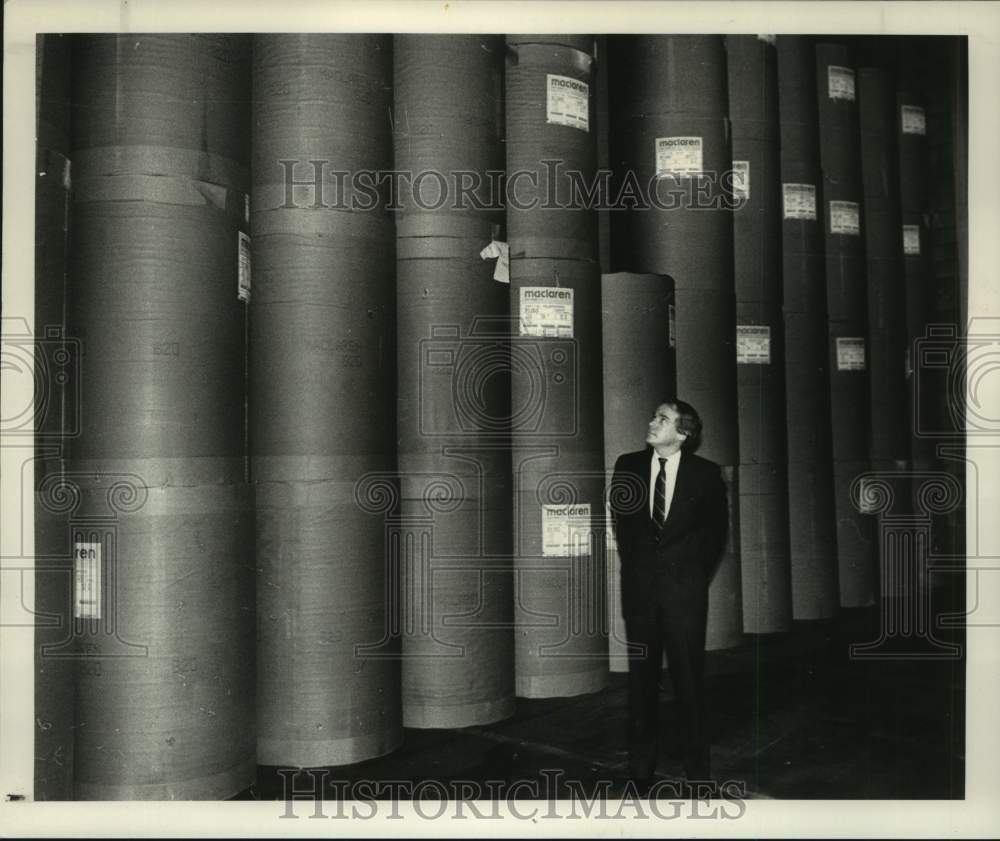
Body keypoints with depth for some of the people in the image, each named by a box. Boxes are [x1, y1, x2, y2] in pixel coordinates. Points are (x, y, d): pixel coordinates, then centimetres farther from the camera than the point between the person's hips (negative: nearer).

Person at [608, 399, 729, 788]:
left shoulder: (706, 474, -3)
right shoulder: (628, 466, 3)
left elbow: (717, 526, 10)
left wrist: (699, 571, 8)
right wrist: (633, 563, 12)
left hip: (685, 585, -2)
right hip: (640, 584, 2)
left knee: (689, 675, 0)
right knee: (641, 674, 7)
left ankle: (697, 768, 13)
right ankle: (641, 766, 18)